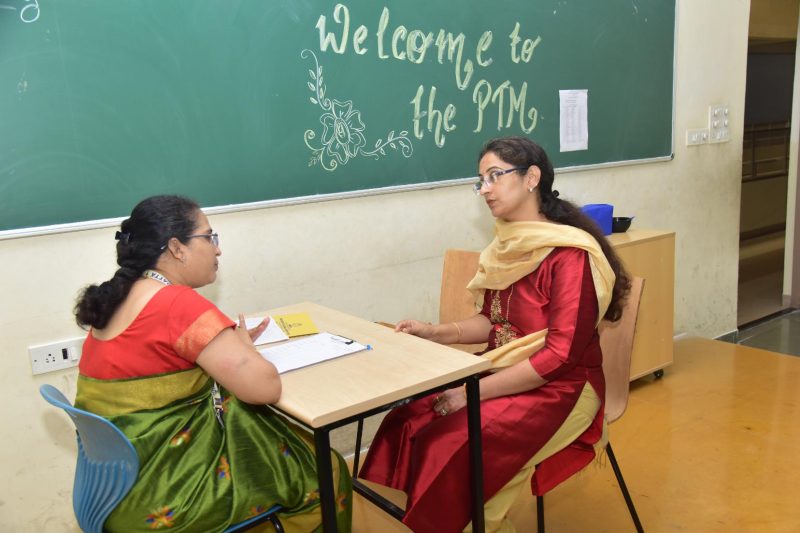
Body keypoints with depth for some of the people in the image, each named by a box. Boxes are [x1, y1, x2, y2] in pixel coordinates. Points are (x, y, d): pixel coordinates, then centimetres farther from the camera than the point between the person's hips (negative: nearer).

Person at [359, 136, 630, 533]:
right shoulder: (509, 244, 4)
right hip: (504, 374, 7)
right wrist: (435, 333, -4)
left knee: (451, 446, -24)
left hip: (560, 389, -7)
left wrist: (476, 390, -22)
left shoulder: (570, 254, -19)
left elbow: (561, 355, -22)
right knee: (408, 422, -11)